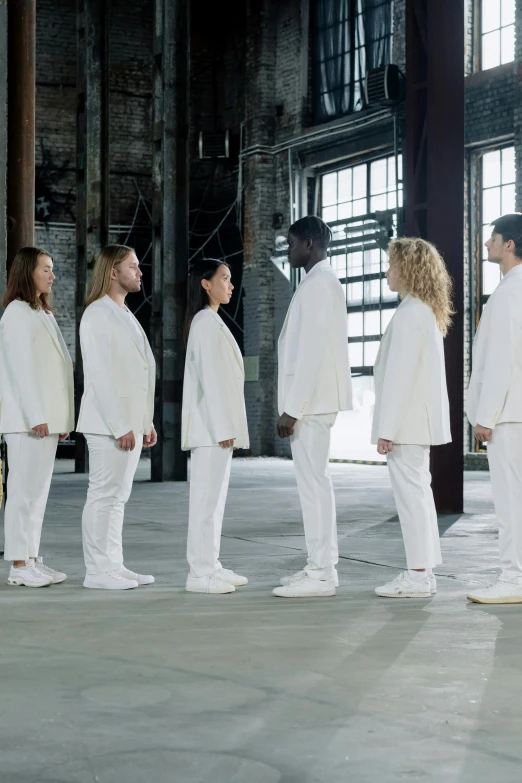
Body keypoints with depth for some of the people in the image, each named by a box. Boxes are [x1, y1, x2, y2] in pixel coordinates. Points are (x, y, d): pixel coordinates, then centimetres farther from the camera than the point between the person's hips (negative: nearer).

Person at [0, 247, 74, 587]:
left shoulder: (44, 314, 18)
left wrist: (62, 417, 13)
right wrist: (36, 416, -18)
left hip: (48, 417, 9)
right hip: (28, 418, -9)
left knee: (39, 490, 9)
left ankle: (32, 559, 13)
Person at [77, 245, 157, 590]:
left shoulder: (125, 315, 18)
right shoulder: (97, 315, -10)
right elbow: (100, 374, -17)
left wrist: (147, 421, 16)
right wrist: (120, 426, -20)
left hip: (131, 421, 9)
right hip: (110, 423, -9)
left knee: (118, 496, 11)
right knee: (104, 495, -6)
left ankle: (114, 566, 15)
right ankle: (98, 571, -1)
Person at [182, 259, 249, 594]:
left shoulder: (211, 321, 18)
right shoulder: (207, 321, -12)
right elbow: (211, 378, -18)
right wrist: (223, 428, -20)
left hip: (217, 425, 10)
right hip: (213, 425, -10)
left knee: (214, 497, 11)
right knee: (207, 498, -8)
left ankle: (211, 566, 15)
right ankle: (200, 573, -6)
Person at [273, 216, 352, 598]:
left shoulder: (318, 283, -14)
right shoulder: (323, 281, 18)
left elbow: (312, 351, -20)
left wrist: (293, 407, -20)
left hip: (310, 401, -10)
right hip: (313, 401, 10)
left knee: (313, 483, -8)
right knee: (315, 482, 12)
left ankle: (321, 573, -6)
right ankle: (321, 566, 17)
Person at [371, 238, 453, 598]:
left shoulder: (409, 314, -15)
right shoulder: (429, 312, 15)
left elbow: (400, 373, -20)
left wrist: (386, 428, -19)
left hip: (407, 419, -10)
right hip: (420, 419, 10)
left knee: (411, 491, -7)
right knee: (418, 491, 13)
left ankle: (418, 575, -4)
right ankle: (423, 572, 18)